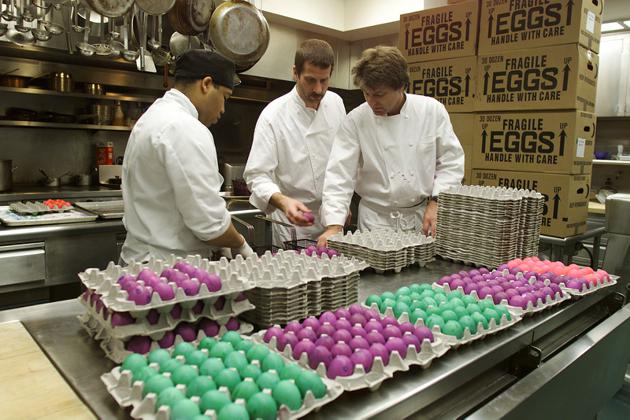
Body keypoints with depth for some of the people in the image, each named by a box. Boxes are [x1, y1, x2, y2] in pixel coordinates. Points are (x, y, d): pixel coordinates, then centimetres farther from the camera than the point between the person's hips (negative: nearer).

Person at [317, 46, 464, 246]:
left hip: (423, 217, 1)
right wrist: (334, 226, -22)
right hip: (377, 221, -1)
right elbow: (340, 174, -13)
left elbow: (450, 162, 0)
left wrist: (435, 203, -10)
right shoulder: (355, 120, -10)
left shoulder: (433, 111, -7)